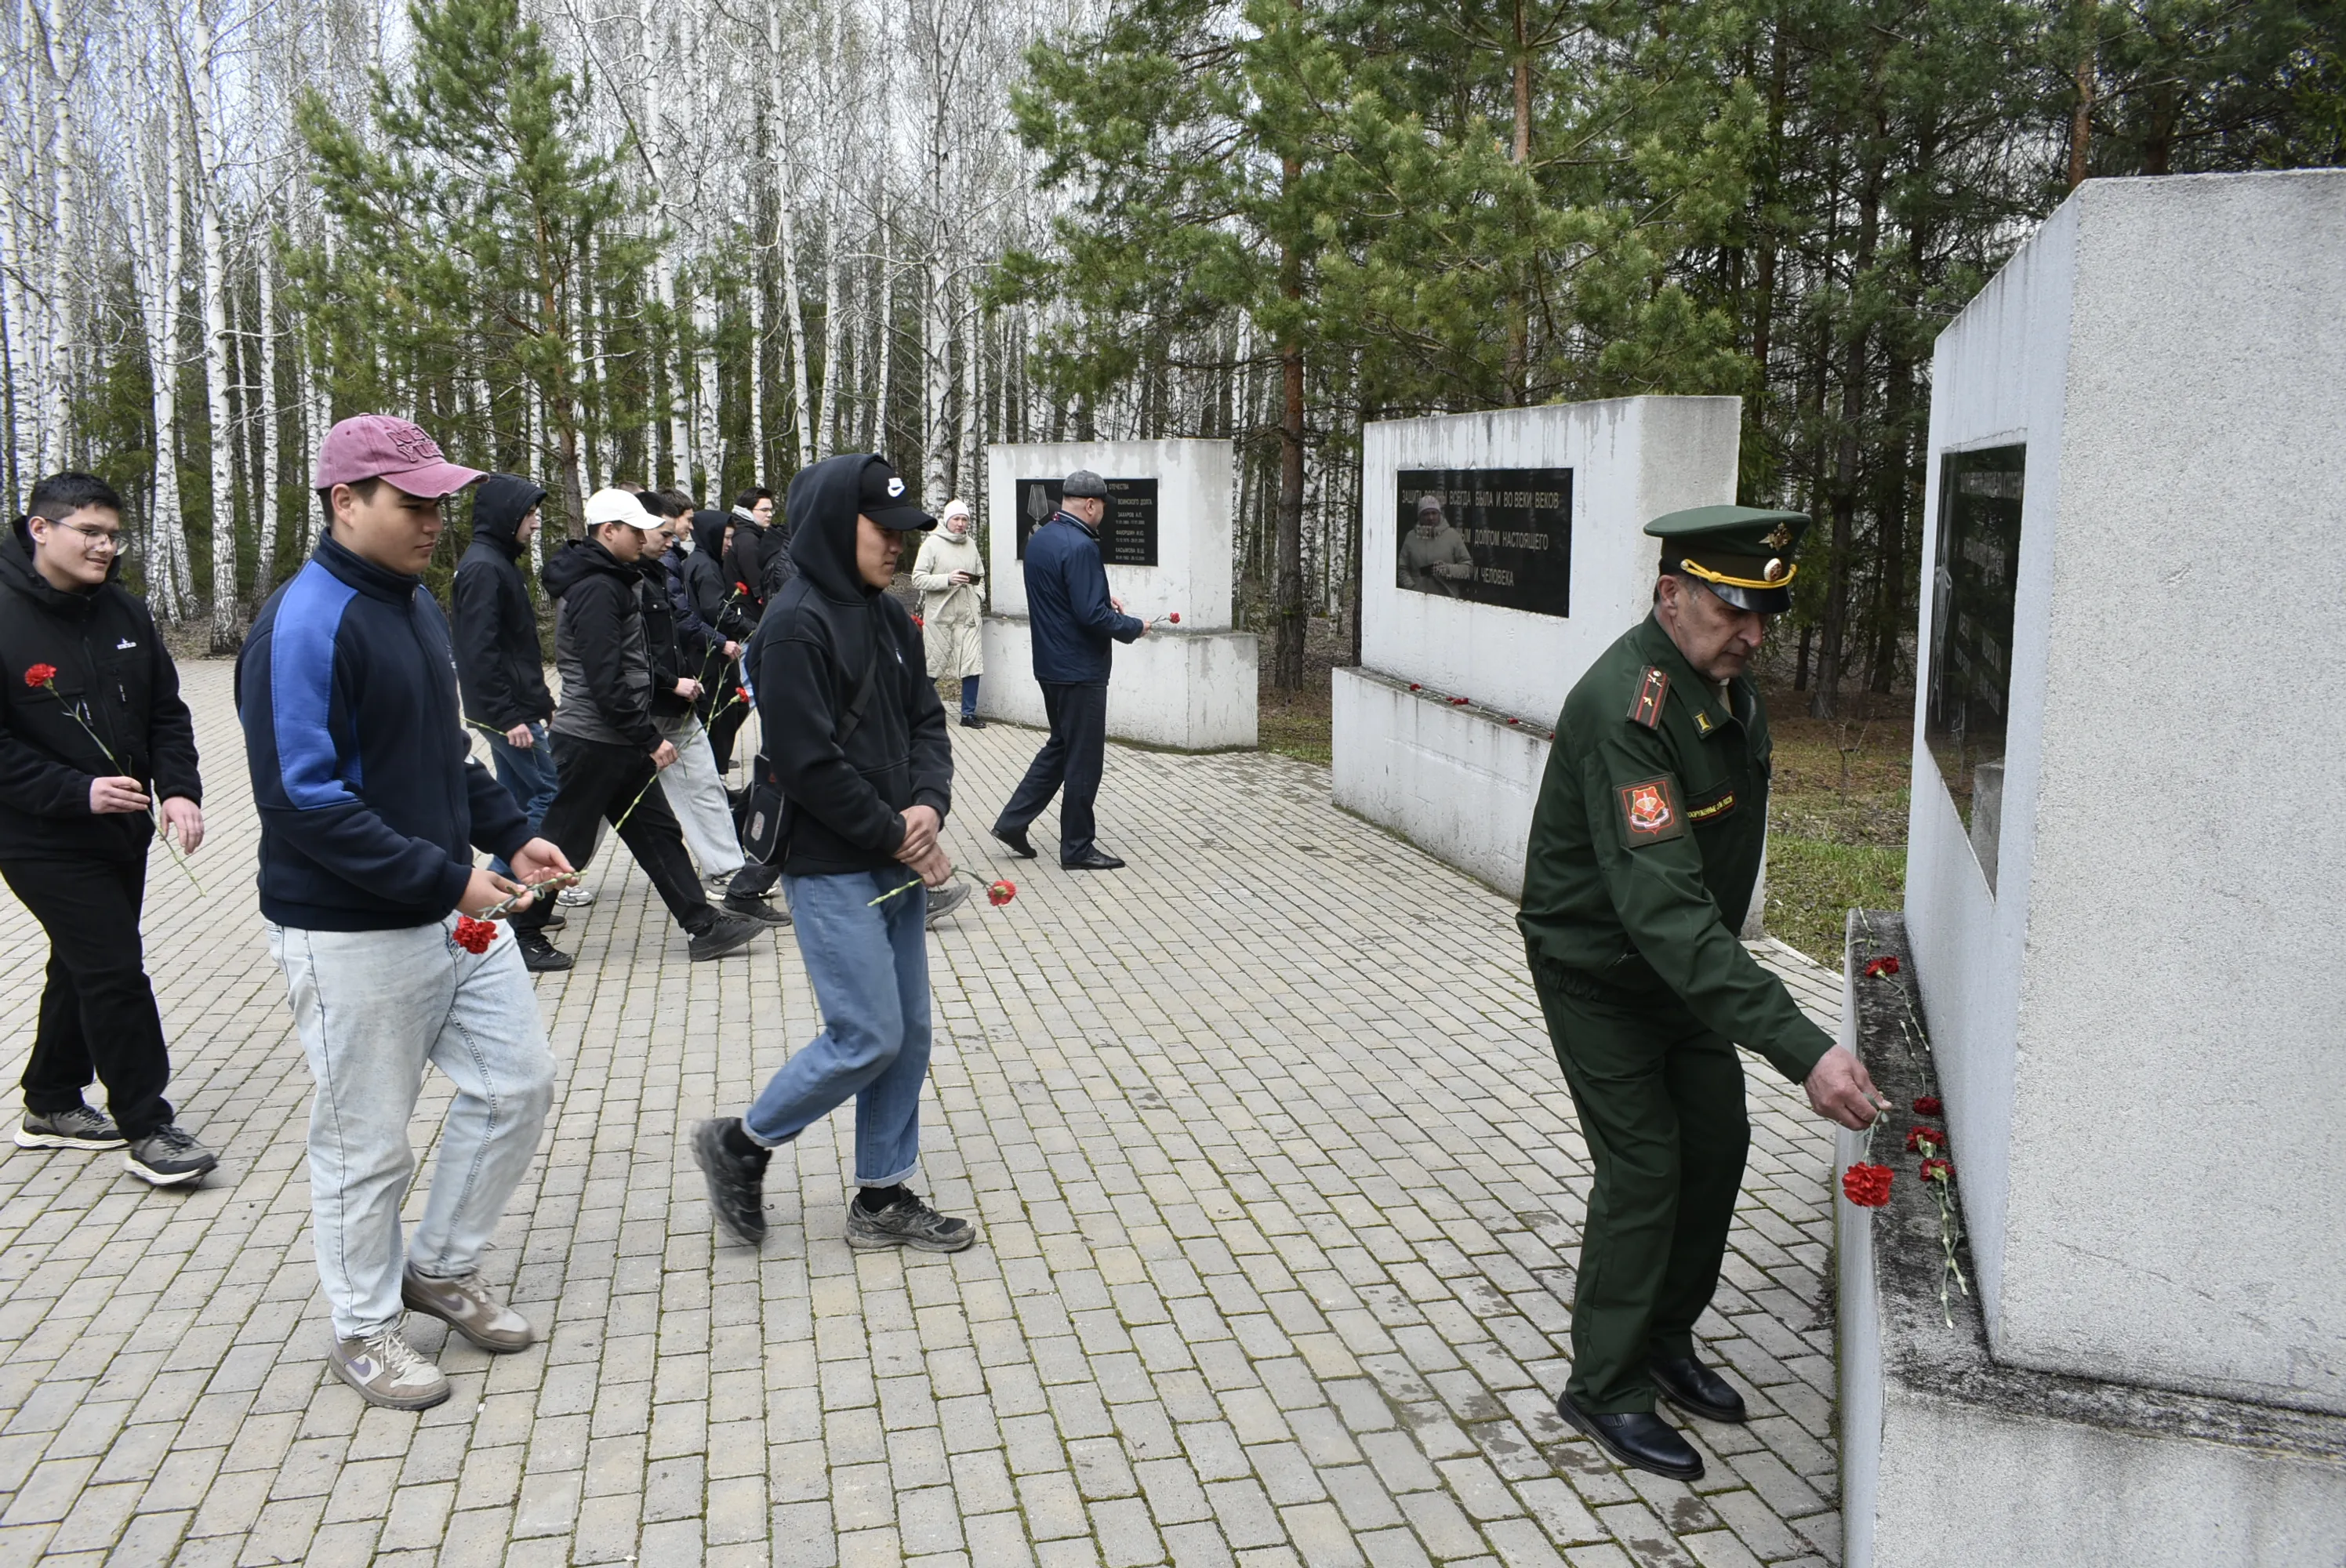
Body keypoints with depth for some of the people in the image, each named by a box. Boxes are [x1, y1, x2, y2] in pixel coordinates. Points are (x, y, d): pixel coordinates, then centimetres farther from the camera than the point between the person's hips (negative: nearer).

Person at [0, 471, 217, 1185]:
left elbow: (166, 712, 6)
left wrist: (179, 789, -10)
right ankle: (146, 1128, 4)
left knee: (84, 966, 18)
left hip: (123, 832, 7)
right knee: (115, 970, -8)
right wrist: (77, 792, -25)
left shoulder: (126, 612, 3)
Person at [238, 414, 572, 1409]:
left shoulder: (416, 601, 9)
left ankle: (442, 1266, 32)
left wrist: (511, 834, 6)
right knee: (368, 1144, 6)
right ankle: (365, 1330, 27)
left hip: (453, 909, 9)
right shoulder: (306, 624, -19)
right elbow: (302, 800, -23)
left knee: (519, 1080, 13)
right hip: (351, 935, -8)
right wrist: (442, 880, -24)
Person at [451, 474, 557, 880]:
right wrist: (508, 717, -23)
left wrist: (542, 703, 19)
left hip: (513, 709, 10)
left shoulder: (498, 564, 16)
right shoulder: (483, 568, -16)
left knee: (519, 797, 14)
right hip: (509, 713, -10)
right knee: (550, 792, -7)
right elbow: (479, 652, -22)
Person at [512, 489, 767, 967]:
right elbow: (605, 681, -24)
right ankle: (524, 935, 14)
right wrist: (650, 739, -20)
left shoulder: (610, 582, 15)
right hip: (592, 742, -10)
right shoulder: (595, 589, -18)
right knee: (565, 840, 1)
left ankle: (703, 926, 13)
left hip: (617, 743, 10)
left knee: (659, 833, 10)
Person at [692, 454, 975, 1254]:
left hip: (898, 863, 8)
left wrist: (928, 804, -7)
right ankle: (740, 1144, 17)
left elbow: (927, 720, 12)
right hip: (832, 872, -8)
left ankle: (882, 1197, 24)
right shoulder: (796, 624, -17)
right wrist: (898, 837, -13)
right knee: (869, 1037, -5)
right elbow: (808, 762, -20)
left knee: (909, 1032, 11)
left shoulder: (888, 616, 10)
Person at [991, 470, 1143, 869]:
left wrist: (1104, 601, 15)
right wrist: (1134, 626, -10)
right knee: (1084, 760, 2)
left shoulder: (1039, 539, 9)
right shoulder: (1079, 546, -21)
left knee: (1060, 745, 22)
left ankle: (1013, 821, 21)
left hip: (1050, 666, 9)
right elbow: (1091, 616, -25)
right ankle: (1077, 847, 10)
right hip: (1080, 671, -9)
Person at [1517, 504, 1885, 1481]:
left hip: (1689, 961, 8)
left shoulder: (1723, 673, -4)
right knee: (1644, 1167, -4)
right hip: (1598, 970, -8)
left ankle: (1665, 1343, 31)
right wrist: (1801, 1049, -46)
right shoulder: (1625, 707, -34)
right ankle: (1603, 1387, 15)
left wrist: (1727, 959, 17)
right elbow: (1664, 907, -42)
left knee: (1717, 1141, 12)